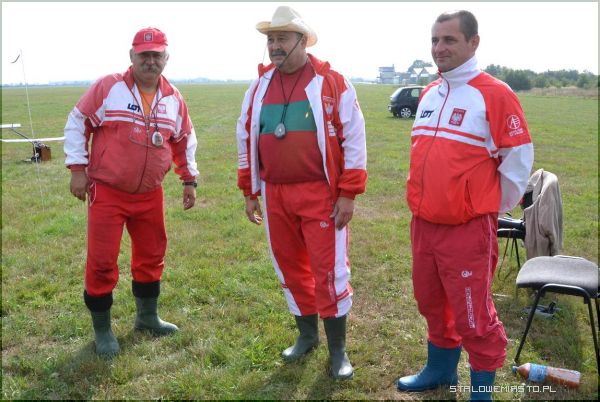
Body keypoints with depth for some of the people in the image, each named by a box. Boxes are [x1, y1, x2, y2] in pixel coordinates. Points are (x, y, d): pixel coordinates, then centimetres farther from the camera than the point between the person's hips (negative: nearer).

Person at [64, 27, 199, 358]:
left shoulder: (173, 99, 4)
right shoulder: (108, 88, -10)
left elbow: (185, 141, 16)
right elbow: (77, 123, -5)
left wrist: (189, 179, 15)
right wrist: (77, 168, -9)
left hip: (150, 194, 5)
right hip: (106, 192, -4)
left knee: (151, 255, 15)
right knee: (102, 261, 0)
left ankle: (147, 316, 34)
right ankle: (101, 328, 17)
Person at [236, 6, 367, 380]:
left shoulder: (332, 82, -5)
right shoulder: (259, 87, 8)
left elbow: (354, 140, -5)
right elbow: (246, 141, 14)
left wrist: (348, 194, -9)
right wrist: (249, 193, 13)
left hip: (321, 194, -4)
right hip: (275, 195, 5)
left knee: (329, 270, 0)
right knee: (290, 267, 13)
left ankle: (338, 348, 16)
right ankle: (307, 334, 32)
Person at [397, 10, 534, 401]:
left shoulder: (494, 93, -11)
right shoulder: (428, 94, 10)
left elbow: (519, 157, -9)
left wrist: (494, 209, -2)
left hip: (468, 229, -7)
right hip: (423, 224, 7)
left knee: (473, 315, 3)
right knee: (432, 303, 20)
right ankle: (440, 369, 41)